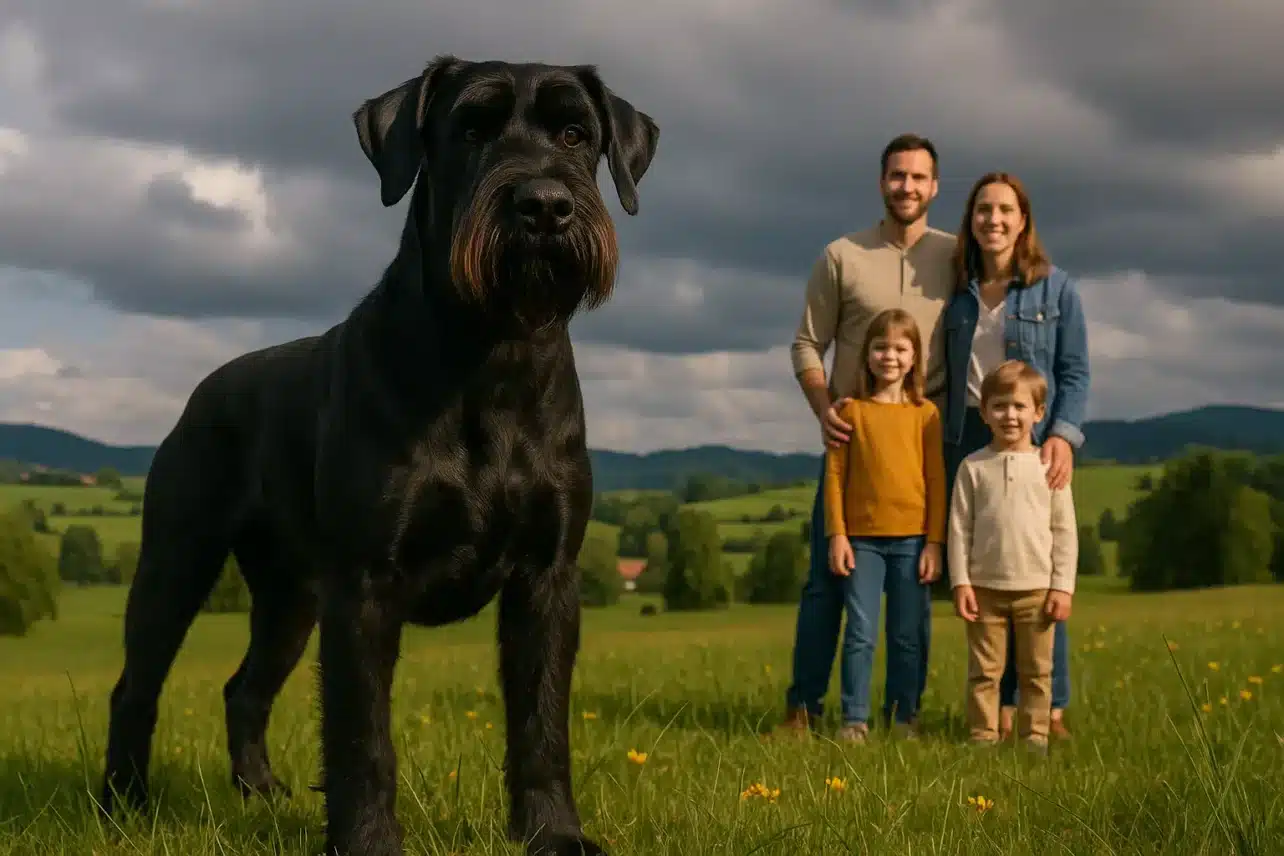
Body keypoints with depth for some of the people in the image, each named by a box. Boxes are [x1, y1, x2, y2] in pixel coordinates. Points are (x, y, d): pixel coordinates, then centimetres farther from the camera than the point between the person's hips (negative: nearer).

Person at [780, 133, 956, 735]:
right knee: (827, 576, 1)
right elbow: (807, 345, 3)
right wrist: (824, 410, -12)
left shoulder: (956, 258, 4)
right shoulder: (841, 257, 2)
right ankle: (804, 706, 7)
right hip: (852, 438, -1)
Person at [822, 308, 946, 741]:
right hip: (862, 538, -1)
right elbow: (835, 474, 2)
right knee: (861, 633, -2)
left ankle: (903, 718, 17)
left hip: (912, 539, 1)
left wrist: (935, 542, -1)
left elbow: (936, 480, 4)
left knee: (907, 636, 7)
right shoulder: (851, 410, 3)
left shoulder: (925, 413, 3)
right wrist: (837, 534, -4)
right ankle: (854, 720, 4)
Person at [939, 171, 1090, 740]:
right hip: (969, 438, 3)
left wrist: (1063, 435, -15)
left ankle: (1053, 710, 3)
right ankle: (1002, 708, 8)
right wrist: (941, 446, 8)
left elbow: (1075, 372, 0)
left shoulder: (1055, 288, 3)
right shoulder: (958, 292, 11)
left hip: (1034, 440, -3)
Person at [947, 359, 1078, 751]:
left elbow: (1065, 530, 2)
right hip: (985, 588, 0)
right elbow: (959, 528, 1)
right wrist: (960, 582, -5)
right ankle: (983, 737, 10)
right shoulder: (973, 466, 1)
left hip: (1036, 588, 0)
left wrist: (1063, 586, -2)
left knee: (1036, 671, 6)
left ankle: (1034, 737, 14)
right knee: (984, 670, 4)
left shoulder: (1049, 465, 1)